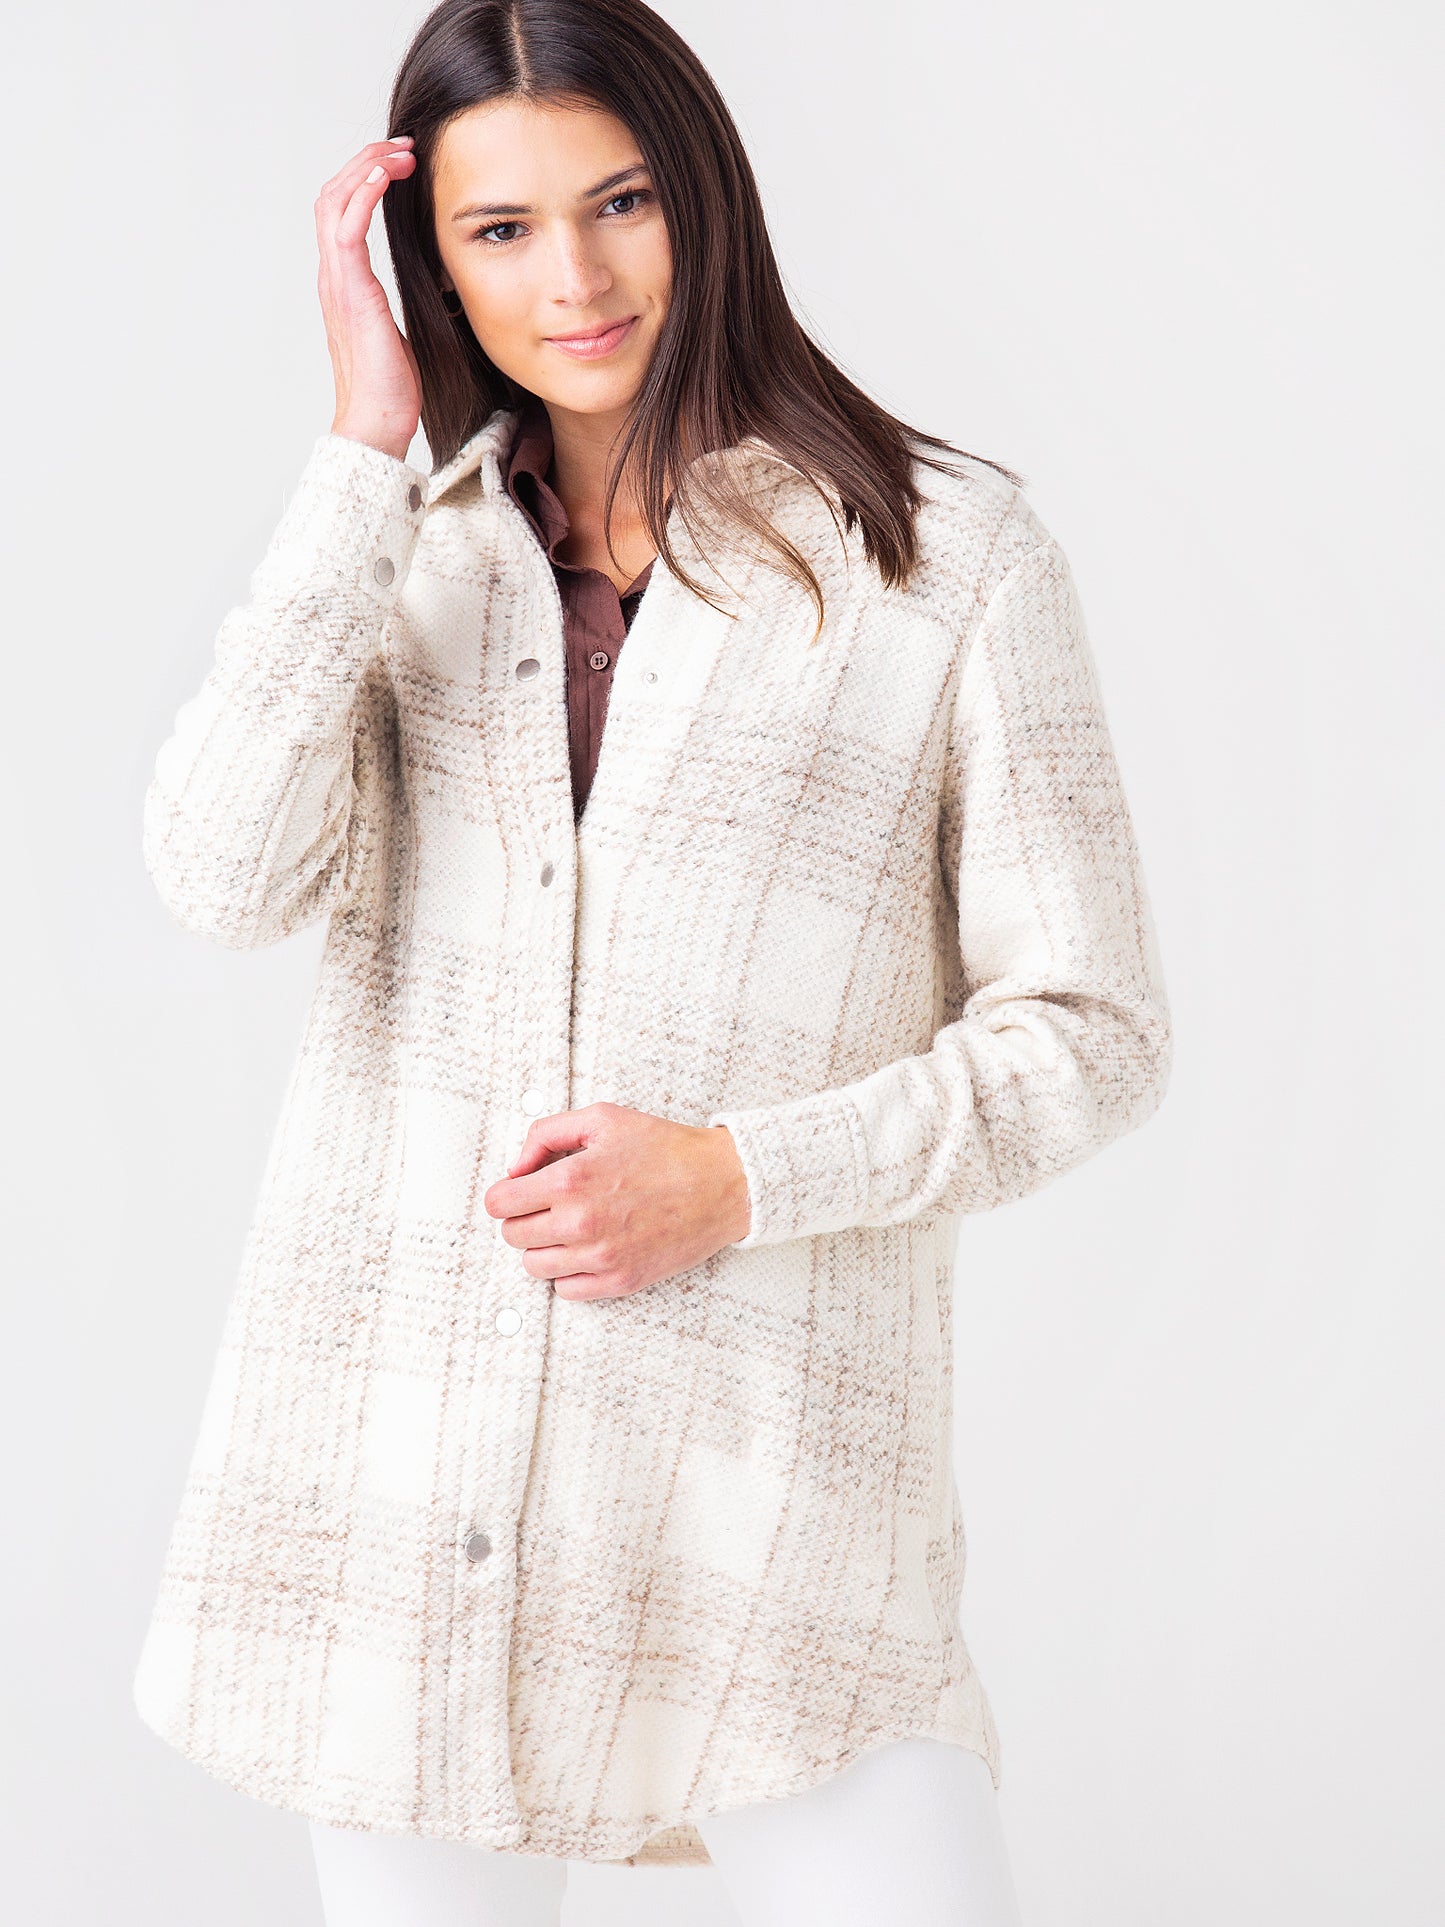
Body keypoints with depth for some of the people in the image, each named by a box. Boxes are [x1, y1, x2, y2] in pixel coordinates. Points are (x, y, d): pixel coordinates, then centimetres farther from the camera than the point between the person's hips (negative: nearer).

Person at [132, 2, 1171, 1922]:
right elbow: (226, 876, -9)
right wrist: (364, 449, -7)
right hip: (392, 1450, 3)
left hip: (766, 1457, -2)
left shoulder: (945, 547, 0)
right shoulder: (402, 550, 10)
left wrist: (741, 1174, -12)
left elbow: (1090, 1028, 0)